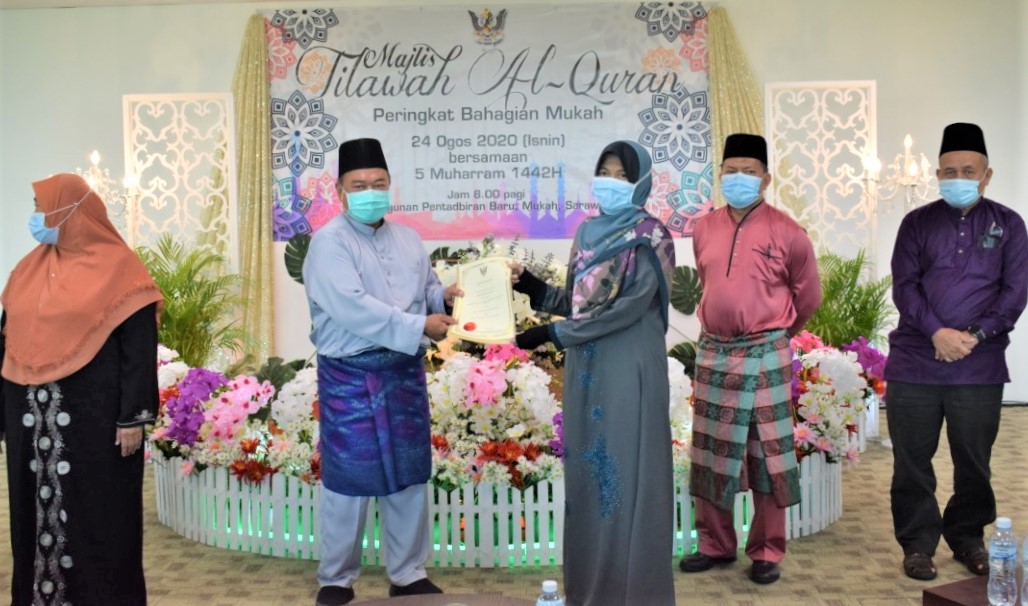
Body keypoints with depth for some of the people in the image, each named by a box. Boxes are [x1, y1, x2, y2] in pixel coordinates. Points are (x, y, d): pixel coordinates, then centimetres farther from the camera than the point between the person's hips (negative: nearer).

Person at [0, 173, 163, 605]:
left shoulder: (118, 269, -6)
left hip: (94, 417, -5)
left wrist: (133, 417, -13)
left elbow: (139, 351, -9)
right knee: (38, 513, 11)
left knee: (96, 514, 2)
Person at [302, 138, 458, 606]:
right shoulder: (329, 242, -10)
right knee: (349, 479, 3)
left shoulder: (408, 239, 11)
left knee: (410, 476, 12)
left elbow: (426, 292, 17)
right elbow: (353, 308, -22)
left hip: (405, 371, 6)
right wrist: (419, 327, -24)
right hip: (350, 376, -6)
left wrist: (444, 297, -6)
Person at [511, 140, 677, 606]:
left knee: (626, 473, -2)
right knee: (587, 471, 10)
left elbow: (630, 307, -17)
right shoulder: (588, 232, 13)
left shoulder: (650, 237, -8)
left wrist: (553, 334, -18)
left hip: (629, 372, -7)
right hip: (585, 370, 7)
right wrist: (532, 287, -3)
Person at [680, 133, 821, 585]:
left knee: (768, 454, 3)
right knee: (710, 453, 10)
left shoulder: (786, 233, -7)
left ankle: (767, 552, 16)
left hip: (765, 355, -4)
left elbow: (808, 295, 5)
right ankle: (716, 544, 25)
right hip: (713, 352, 5)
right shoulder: (704, 230, 7)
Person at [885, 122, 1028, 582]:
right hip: (915, 362, 0)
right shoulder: (917, 223, 7)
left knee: (973, 459, 9)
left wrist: (975, 335, -13)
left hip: (980, 366, 0)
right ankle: (917, 543, 15)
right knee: (912, 459, 3)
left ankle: (968, 537, 26)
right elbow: (904, 285, -2)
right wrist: (936, 332, -16)